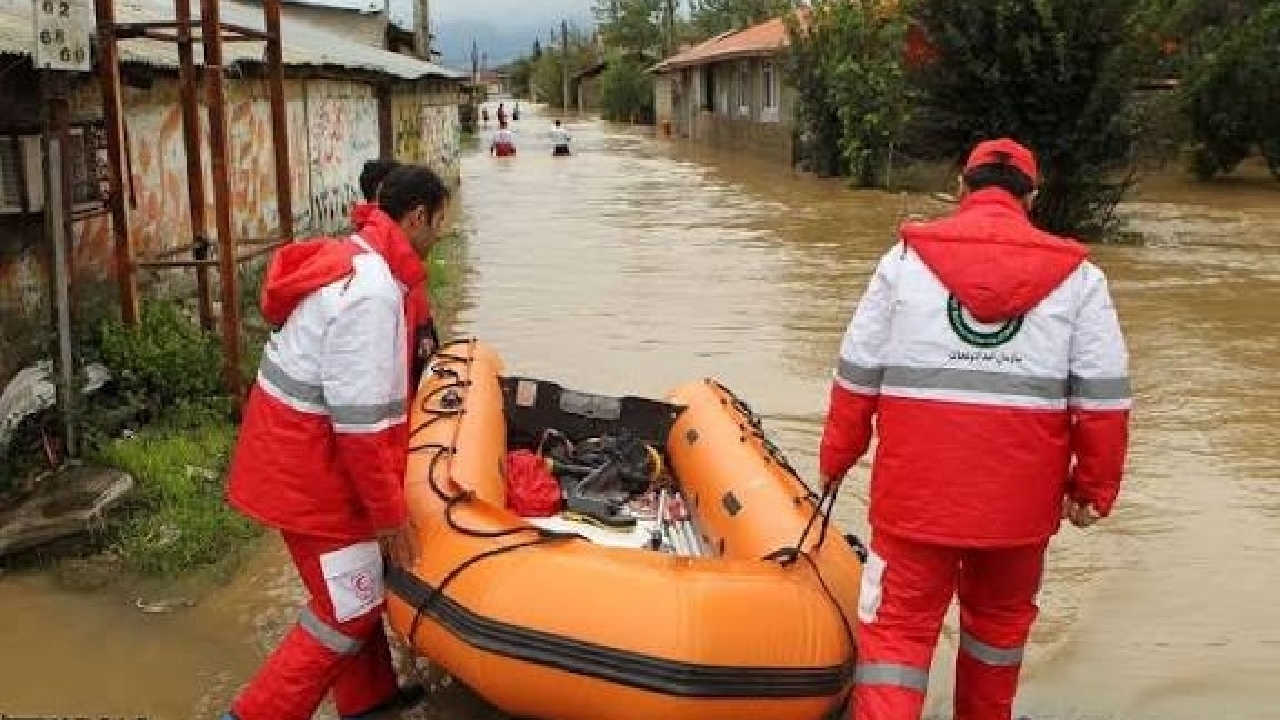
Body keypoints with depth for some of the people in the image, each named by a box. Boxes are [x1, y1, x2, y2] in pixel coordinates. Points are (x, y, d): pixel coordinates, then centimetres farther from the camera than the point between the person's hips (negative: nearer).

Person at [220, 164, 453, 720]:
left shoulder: (351, 257, 5)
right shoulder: (371, 293, -25)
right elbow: (360, 422, -26)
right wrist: (391, 513, -18)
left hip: (293, 445, 10)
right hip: (310, 468, -10)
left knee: (359, 585, 22)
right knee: (349, 611, 3)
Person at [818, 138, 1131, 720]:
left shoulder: (906, 258, 1)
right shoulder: (1077, 276, 2)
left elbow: (857, 376, 3)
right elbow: (1103, 398, 0)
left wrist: (836, 458, 13)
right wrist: (1094, 488, 10)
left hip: (916, 489, -1)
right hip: (1022, 497, 2)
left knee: (898, 623, 7)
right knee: (1000, 617, 23)